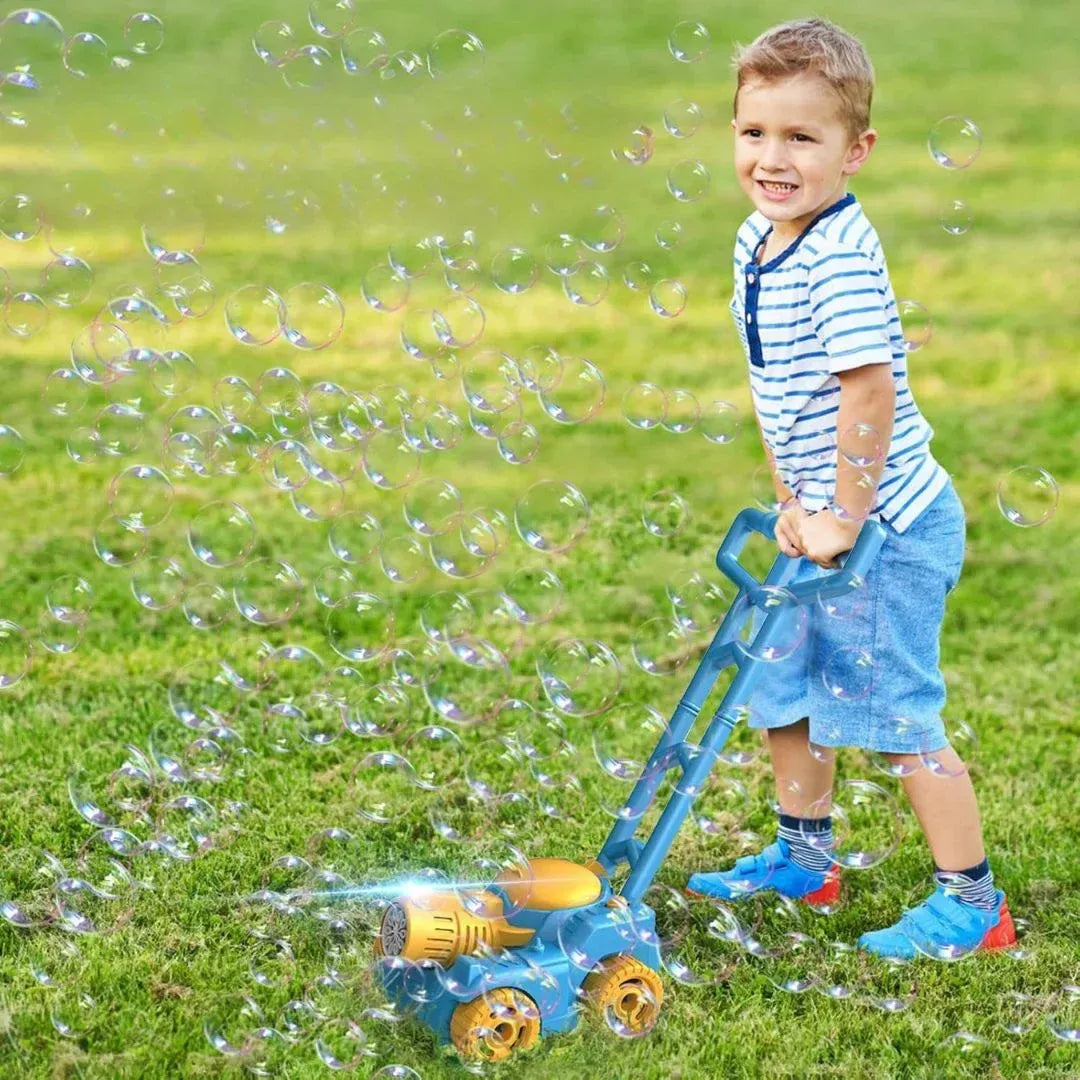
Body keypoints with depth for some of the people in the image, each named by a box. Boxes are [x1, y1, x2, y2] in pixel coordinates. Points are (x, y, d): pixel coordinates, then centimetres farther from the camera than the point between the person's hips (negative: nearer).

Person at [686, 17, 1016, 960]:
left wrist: (845, 521, -22)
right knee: (783, 686, 21)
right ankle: (803, 856, 40)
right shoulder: (757, 242, 5)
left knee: (894, 715, -3)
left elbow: (869, 394, -28)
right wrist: (792, 503, 12)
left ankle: (972, 902, 10)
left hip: (887, 529, -10)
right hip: (826, 525, 10)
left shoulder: (842, 259, -25)